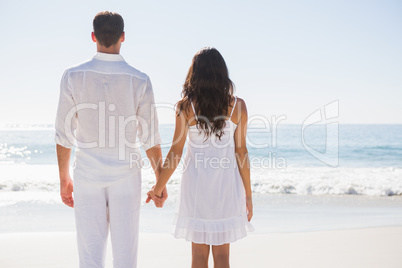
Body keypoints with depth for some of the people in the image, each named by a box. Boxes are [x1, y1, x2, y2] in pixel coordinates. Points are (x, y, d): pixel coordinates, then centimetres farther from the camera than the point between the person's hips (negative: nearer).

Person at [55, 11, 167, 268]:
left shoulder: (73, 76, -7)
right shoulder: (139, 80, -9)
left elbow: (64, 135, -2)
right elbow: (150, 139, -5)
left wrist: (64, 179, 11)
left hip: (88, 177, 1)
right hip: (126, 177, 0)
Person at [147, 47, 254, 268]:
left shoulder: (186, 106, -8)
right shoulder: (237, 106, -5)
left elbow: (175, 152, -7)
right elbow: (241, 152, -4)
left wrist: (158, 187, 5)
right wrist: (248, 194, 4)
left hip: (197, 182, -1)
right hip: (226, 183, 1)